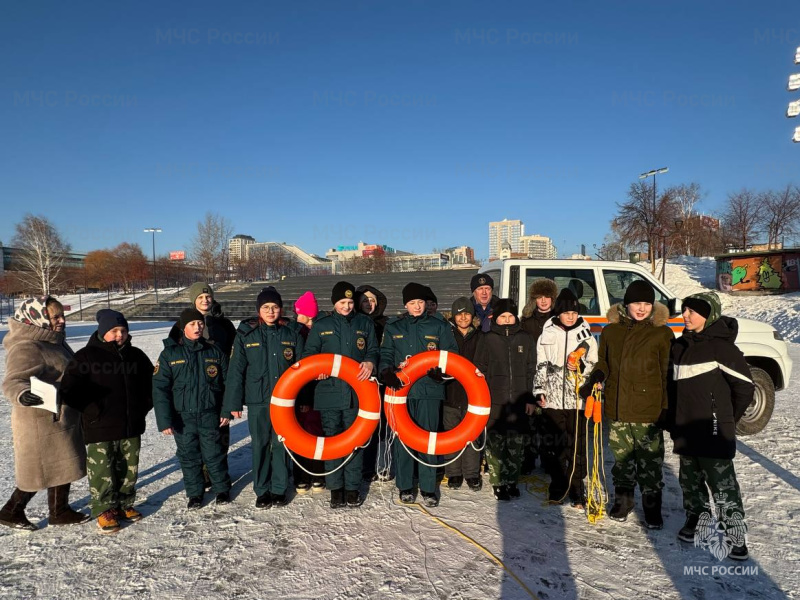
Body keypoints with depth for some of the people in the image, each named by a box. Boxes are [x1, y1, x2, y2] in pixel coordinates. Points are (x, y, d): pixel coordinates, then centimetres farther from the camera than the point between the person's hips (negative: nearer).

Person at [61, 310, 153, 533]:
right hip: (100, 428, -5)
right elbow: (70, 389, -12)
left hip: (131, 426, 5)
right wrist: (93, 410, -19)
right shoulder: (86, 356, -7)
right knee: (102, 470, 2)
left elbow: (150, 382, 19)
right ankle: (104, 510, 18)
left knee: (129, 468, 14)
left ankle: (124, 504, 30)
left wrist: (144, 407, 10)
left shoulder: (136, 355, 7)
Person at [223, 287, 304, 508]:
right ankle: (262, 490, 23)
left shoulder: (292, 333, 2)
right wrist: (234, 402, -3)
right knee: (260, 445, 8)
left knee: (281, 444, 7)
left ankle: (279, 489, 22)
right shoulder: (246, 333, -1)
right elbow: (236, 370, 0)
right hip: (257, 400, 0)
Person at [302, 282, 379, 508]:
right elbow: (309, 354, 8)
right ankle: (335, 488, 16)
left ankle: (352, 488, 17)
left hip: (357, 392, 1)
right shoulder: (321, 325, 6)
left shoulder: (364, 323, 9)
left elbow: (373, 350, 11)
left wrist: (370, 363, -11)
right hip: (329, 391, 0)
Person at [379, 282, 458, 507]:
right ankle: (405, 486, 18)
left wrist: (440, 370, -11)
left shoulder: (439, 325, 7)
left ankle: (428, 487, 14)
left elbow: (452, 353, 7)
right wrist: (387, 372, -10)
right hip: (401, 389, 1)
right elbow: (385, 354, 10)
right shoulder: (393, 327, 10)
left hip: (429, 389, -1)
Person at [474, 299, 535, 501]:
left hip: (518, 401, 2)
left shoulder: (525, 339, 7)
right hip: (494, 402, -1)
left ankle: (512, 481, 22)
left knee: (517, 445, 7)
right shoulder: (487, 339, 3)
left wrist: (529, 398, 4)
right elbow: (480, 370, 3)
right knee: (495, 444, 2)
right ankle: (498, 483, 14)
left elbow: (531, 370, 9)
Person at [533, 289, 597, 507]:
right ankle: (557, 487, 21)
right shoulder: (547, 335, 5)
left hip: (578, 399, 0)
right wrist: (539, 391, 3)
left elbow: (596, 365, 9)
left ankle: (577, 489, 15)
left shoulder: (586, 336, 4)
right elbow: (540, 366, 8)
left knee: (577, 446, 3)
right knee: (554, 444, 7)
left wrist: (582, 366, -12)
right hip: (552, 399, 1)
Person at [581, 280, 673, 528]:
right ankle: (622, 500, 34)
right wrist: (593, 381, -2)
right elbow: (603, 363, 17)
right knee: (622, 459, 16)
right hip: (617, 408, 3)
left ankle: (652, 509, 22)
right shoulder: (611, 330, 5)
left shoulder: (661, 333, -4)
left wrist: (666, 409, -6)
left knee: (650, 463, 4)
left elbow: (667, 373, -3)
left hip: (648, 410, -3)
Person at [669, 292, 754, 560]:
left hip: (713, 431, -7)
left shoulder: (721, 347, -13)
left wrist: (726, 419, 2)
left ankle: (736, 536, 8)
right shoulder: (679, 346, 9)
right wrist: (674, 421, 14)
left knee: (722, 483, -4)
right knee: (690, 480, 17)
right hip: (685, 430, 7)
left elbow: (745, 387, -8)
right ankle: (694, 516, 35)